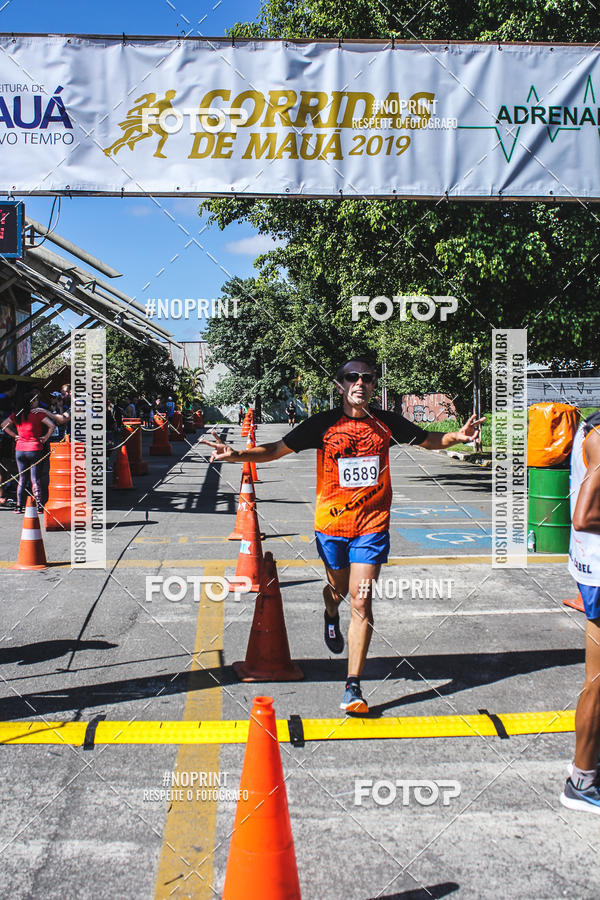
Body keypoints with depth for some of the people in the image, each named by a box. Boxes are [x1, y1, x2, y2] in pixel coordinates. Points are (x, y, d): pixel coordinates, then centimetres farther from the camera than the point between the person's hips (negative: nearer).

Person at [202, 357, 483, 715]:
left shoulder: (387, 422, 0)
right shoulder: (324, 424, -5)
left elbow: (429, 440, 14)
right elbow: (277, 449, -5)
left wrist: (457, 436, -6)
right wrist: (237, 454, -20)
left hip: (372, 526, 0)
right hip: (331, 523, 1)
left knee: (361, 601, -8)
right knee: (338, 590, 18)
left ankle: (353, 687, -4)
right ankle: (331, 616, 59)